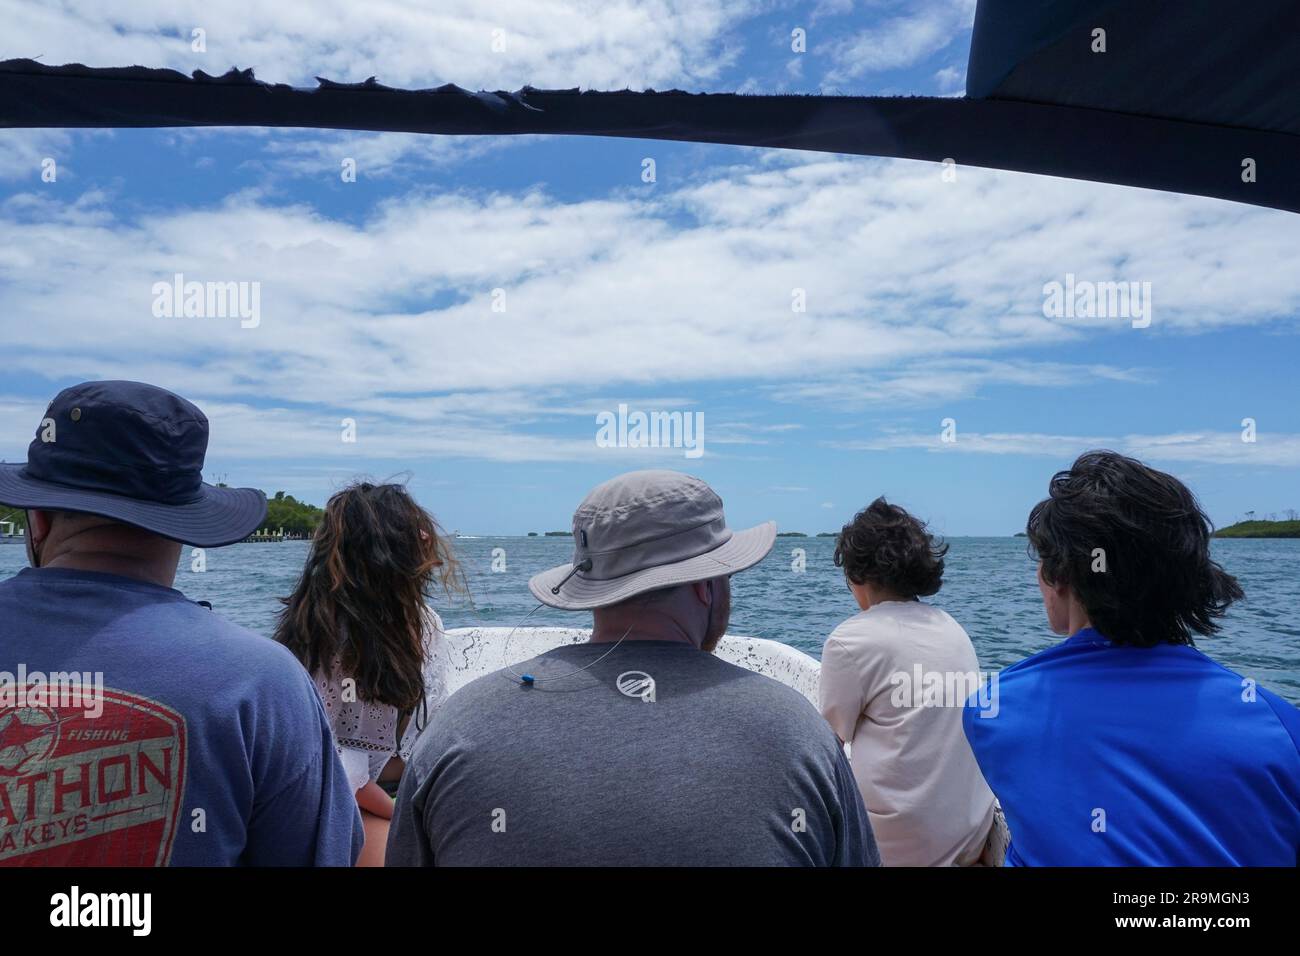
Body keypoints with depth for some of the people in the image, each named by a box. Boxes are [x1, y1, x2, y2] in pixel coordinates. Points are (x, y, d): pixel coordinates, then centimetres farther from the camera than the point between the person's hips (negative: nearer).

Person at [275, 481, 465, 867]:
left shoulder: (424, 622, 0)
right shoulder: (327, 632, -20)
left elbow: (437, 722, 8)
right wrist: (399, 813, -14)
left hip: (411, 787, 6)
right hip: (346, 802, -6)